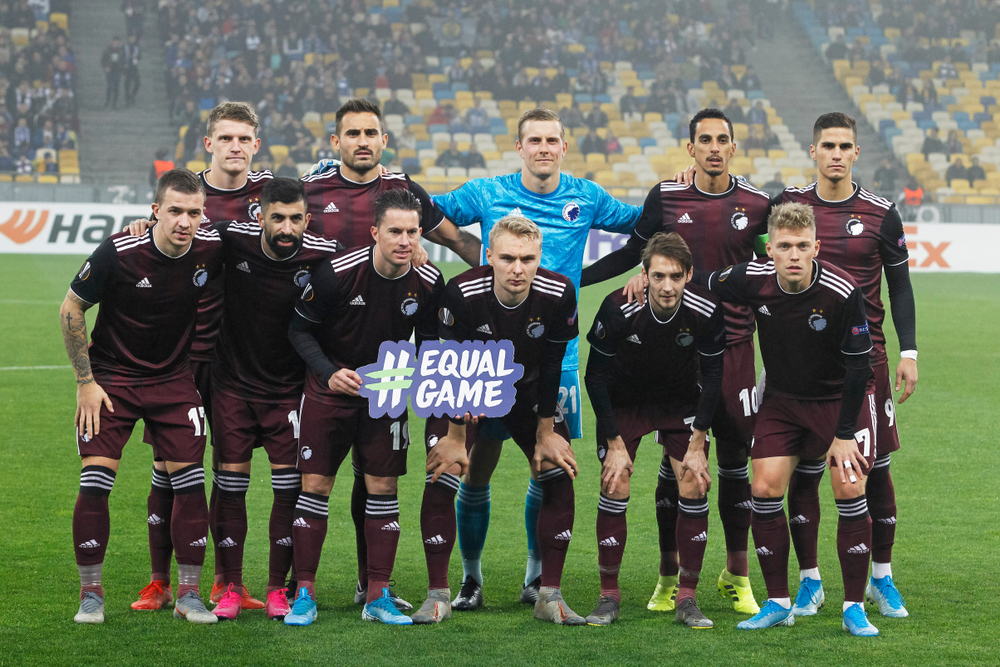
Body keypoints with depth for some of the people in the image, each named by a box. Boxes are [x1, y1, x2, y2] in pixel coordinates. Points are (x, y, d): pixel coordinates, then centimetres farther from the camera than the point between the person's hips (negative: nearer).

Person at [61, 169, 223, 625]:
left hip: (174, 378, 2)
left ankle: (188, 594, 8)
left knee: (190, 483, -5)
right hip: (111, 376, -2)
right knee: (95, 484, -10)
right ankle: (90, 593, 5)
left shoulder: (212, 249, -13)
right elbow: (71, 309, -8)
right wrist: (85, 381, -8)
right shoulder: (119, 253, -21)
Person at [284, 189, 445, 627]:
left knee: (383, 487, -1)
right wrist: (329, 372, -22)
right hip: (331, 386, -2)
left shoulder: (428, 282, -11)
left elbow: (427, 341, 5)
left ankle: (378, 598, 7)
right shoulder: (337, 272, -21)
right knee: (314, 484, -4)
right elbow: (299, 329, -9)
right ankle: (305, 594, 5)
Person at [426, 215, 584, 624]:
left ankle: (550, 595, 4)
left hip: (529, 393, 2)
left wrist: (546, 432, -7)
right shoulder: (462, 293, -30)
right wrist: (456, 438, -15)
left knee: (559, 479, -6)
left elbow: (552, 366, -13)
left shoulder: (558, 294, -25)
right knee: (441, 478, -15)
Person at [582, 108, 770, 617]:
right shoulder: (665, 198, 1)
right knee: (675, 461, 1)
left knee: (736, 462, 4)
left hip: (734, 348, 1)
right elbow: (633, 254, 12)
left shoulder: (756, 206, 1)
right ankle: (669, 577, 12)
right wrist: (567, 278, 10)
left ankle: (737, 576, 16)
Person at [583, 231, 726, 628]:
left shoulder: (706, 311, -25)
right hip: (623, 401, -1)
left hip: (682, 402, 1)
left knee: (694, 484, -10)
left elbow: (712, 375, -11)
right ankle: (609, 595, 3)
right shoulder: (618, 309, -29)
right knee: (615, 486, -11)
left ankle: (687, 599, -1)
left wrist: (698, 443, -13)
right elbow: (596, 376, -17)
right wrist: (615, 443, -17)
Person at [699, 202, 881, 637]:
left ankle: (854, 608, -1)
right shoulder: (751, 280, -19)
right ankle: (777, 603, 6)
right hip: (783, 397, 3)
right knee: (765, 490, -8)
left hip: (841, 397, -3)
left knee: (850, 491, -14)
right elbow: (704, 284, 6)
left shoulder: (842, 293, -28)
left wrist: (845, 434, -16)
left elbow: (857, 368, -19)